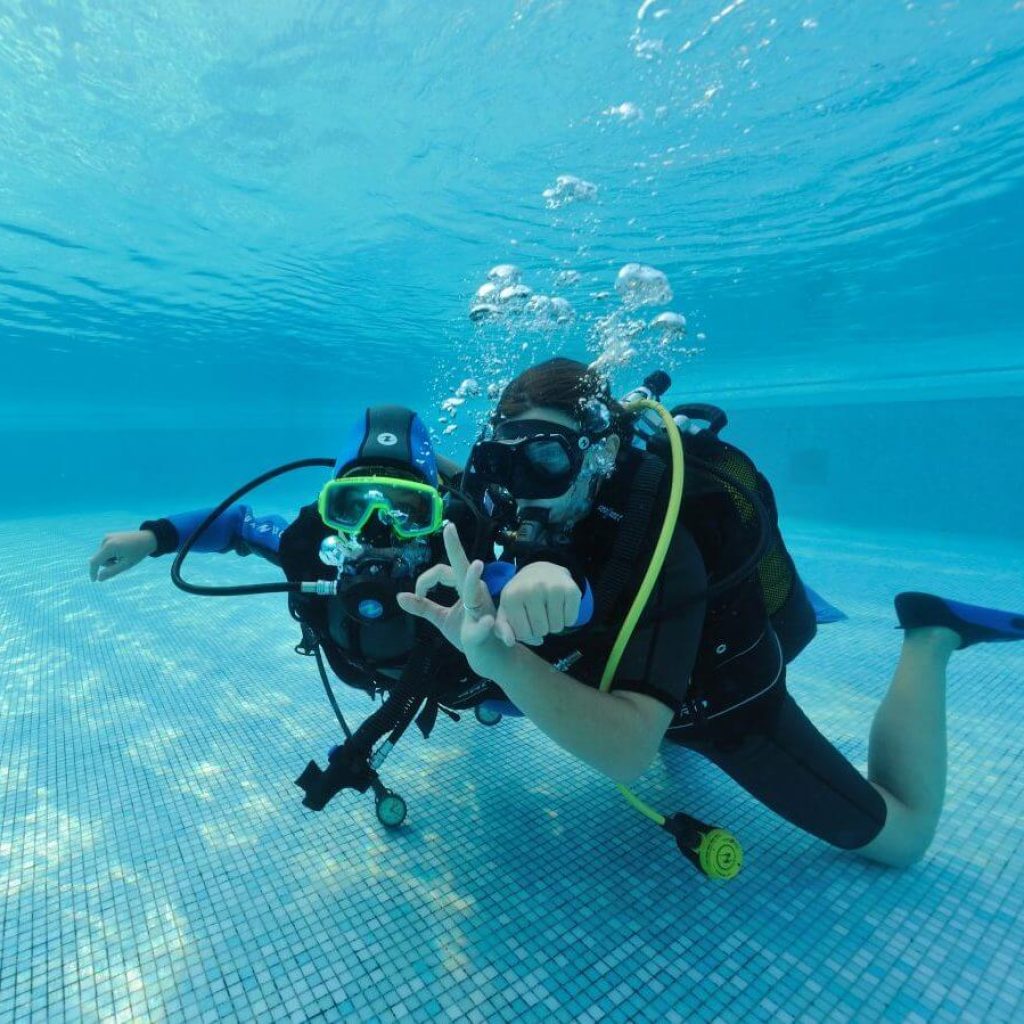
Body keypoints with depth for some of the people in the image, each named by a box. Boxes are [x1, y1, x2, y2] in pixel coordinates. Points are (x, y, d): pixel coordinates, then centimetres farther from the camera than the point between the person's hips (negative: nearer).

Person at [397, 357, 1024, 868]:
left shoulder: (653, 546, -42)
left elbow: (628, 753, -47)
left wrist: (499, 661, -61)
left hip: (729, 703, -6)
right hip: (667, 674, 7)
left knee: (901, 837, 9)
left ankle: (928, 637, 16)